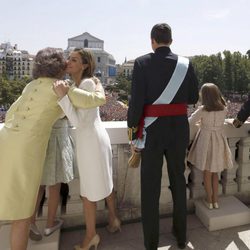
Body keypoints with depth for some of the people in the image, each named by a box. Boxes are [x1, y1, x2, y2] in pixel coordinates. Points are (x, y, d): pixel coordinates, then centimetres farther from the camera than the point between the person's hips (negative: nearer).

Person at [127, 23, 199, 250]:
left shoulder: (142, 62, -8)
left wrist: (133, 132, -5)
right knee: (178, 180, 18)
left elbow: (136, 101, -13)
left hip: (152, 130, -3)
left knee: (150, 186, 8)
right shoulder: (185, 63, 1)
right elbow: (193, 97, 7)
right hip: (179, 129, 3)